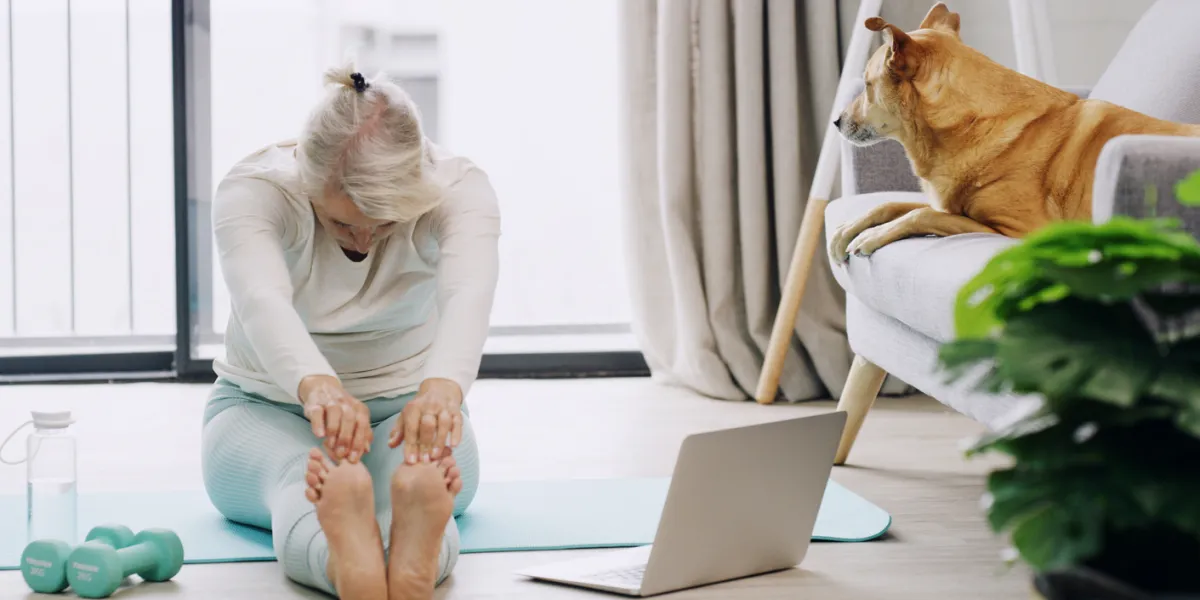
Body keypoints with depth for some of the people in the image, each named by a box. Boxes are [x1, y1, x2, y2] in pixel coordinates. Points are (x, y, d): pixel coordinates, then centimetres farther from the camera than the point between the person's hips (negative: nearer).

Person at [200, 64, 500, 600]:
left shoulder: (458, 189, -18)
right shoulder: (252, 189, -21)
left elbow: (468, 293, -39)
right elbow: (261, 300, -41)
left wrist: (441, 389, -62)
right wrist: (317, 387, -63)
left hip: (407, 407, 1)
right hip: (267, 406, -1)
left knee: (418, 483, -37)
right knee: (301, 478, -39)